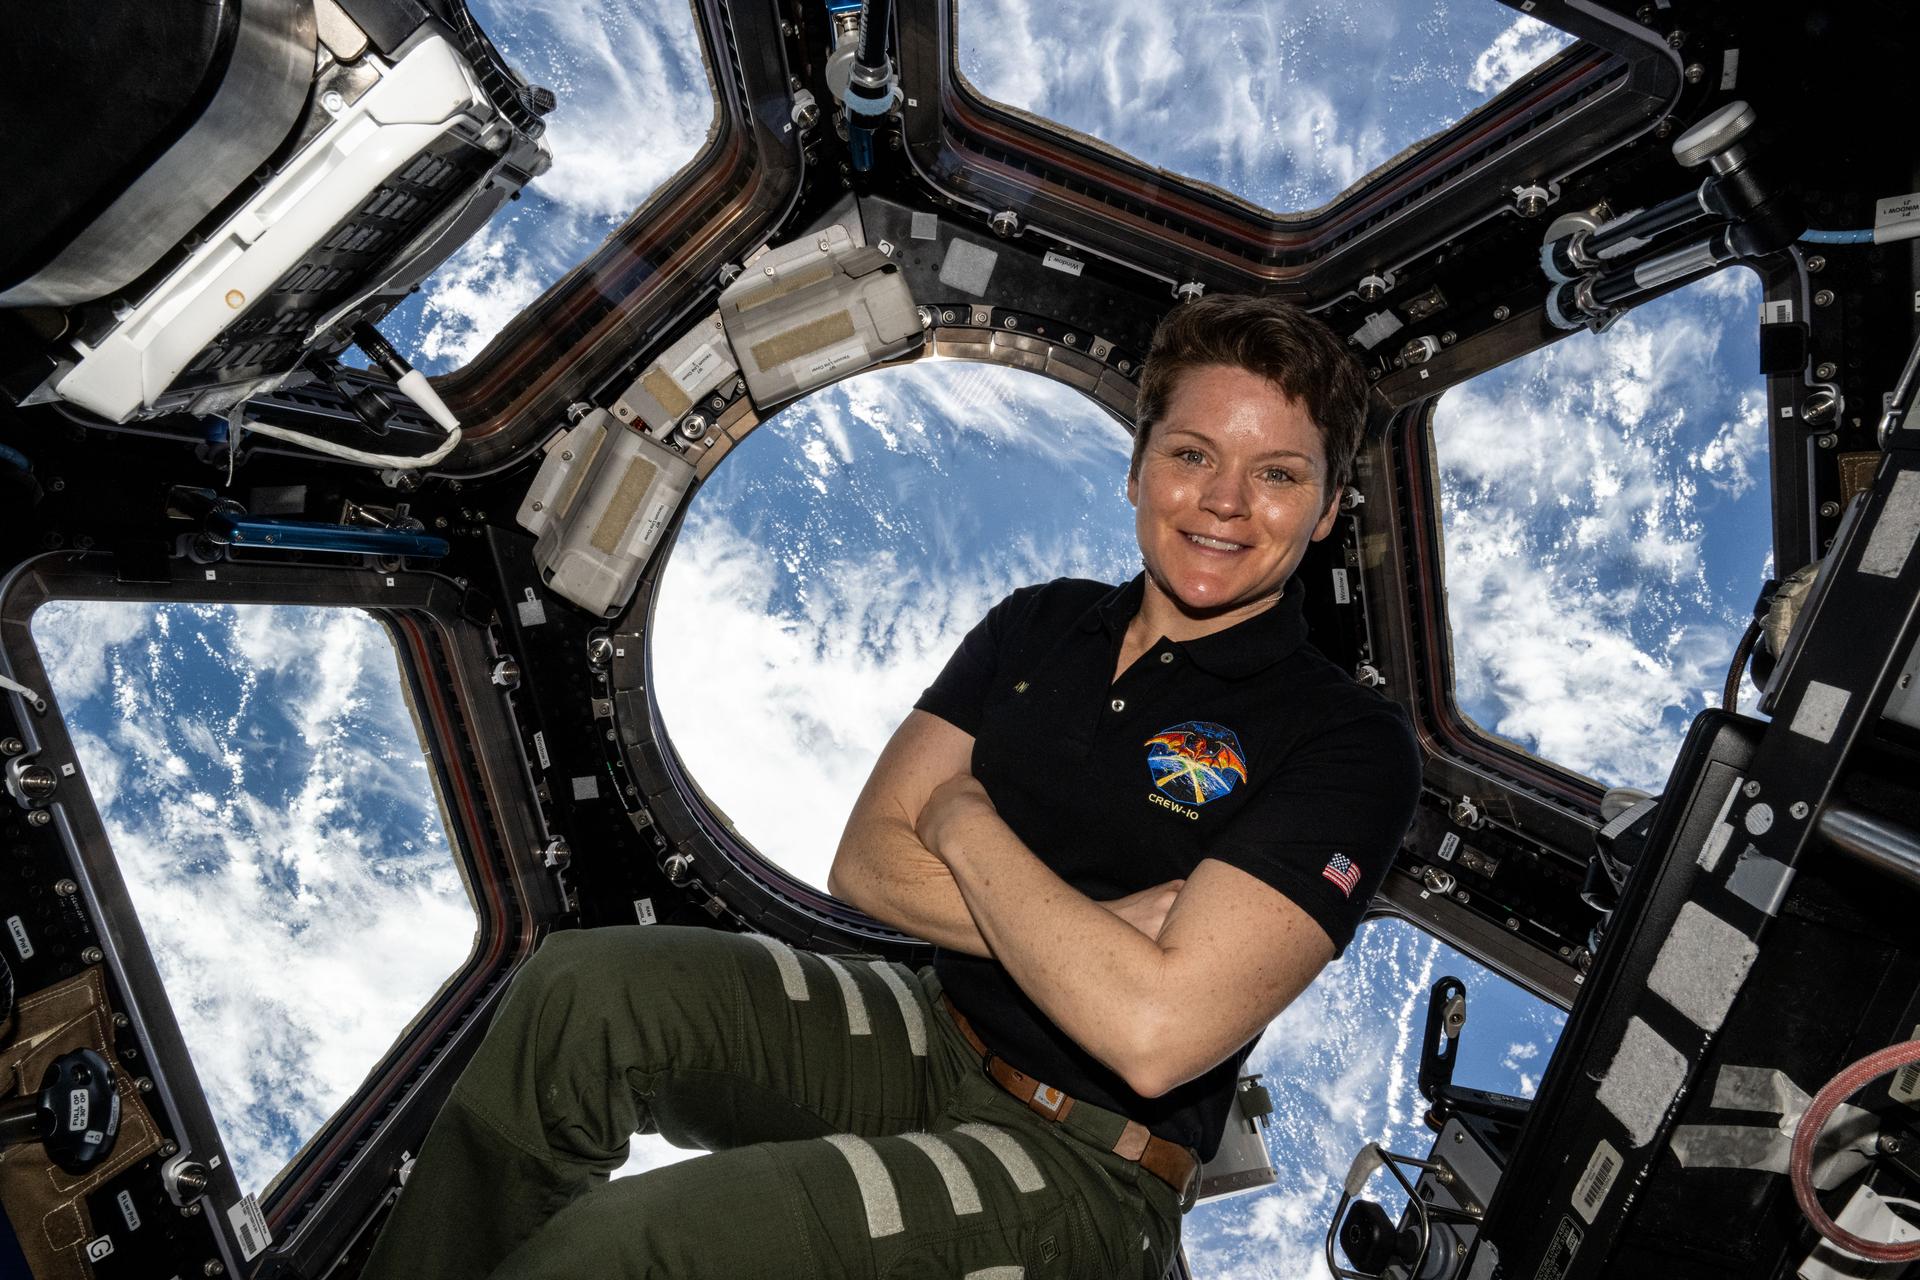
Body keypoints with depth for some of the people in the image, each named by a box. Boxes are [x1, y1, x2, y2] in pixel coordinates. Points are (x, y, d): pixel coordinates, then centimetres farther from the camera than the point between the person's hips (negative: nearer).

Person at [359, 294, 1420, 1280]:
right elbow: (866, 862, 0)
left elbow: (1153, 1032, -24)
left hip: (1083, 1170, -5)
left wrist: (968, 825, -12)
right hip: (930, 1042, 6)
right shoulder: (1040, 624, 6)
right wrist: (1089, 937, -14)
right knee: (587, 984, -18)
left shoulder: (1349, 743, -12)